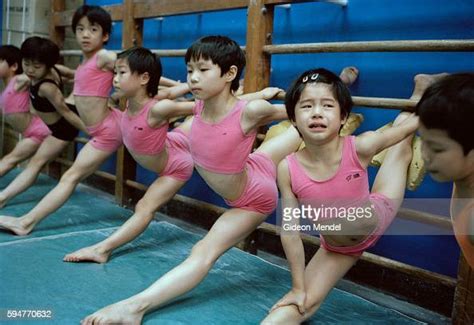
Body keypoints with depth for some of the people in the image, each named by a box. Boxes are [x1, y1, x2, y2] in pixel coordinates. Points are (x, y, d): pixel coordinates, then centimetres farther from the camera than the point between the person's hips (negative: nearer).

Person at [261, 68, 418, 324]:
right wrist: (298, 287, -14)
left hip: (377, 217, 1)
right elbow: (290, 231, -21)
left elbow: (407, 126, -17)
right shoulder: (288, 169, -30)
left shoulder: (360, 147, -35)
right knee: (305, 303, -9)